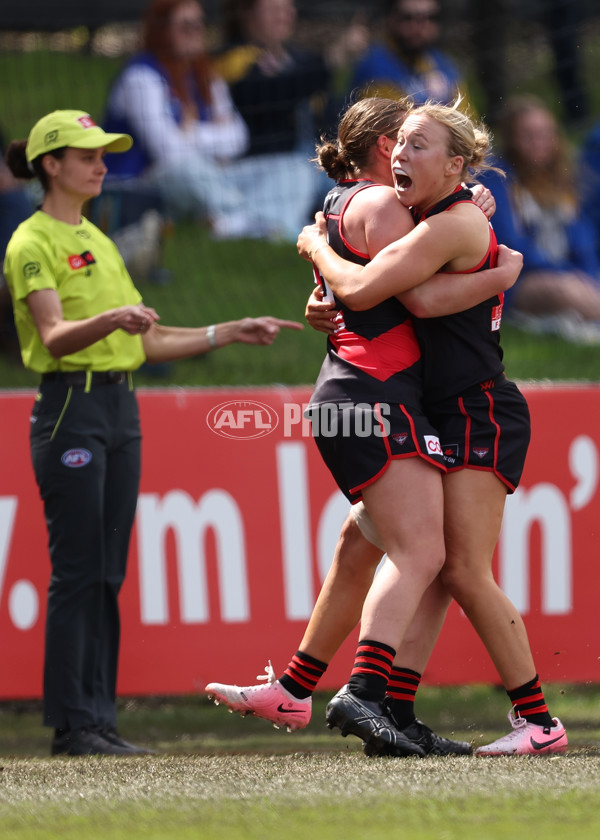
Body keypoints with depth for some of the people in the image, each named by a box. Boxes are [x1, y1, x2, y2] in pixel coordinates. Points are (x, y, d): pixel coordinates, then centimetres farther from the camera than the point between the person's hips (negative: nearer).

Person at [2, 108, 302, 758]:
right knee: (77, 571, -8)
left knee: (107, 574, 6)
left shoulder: (97, 241, 18)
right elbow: (54, 335, -22)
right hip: (71, 409, -8)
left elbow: (148, 341, 20)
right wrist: (112, 320, -40)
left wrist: (230, 333, 15)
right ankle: (71, 725, -5)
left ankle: (99, 717, 9)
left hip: (120, 411, 8)